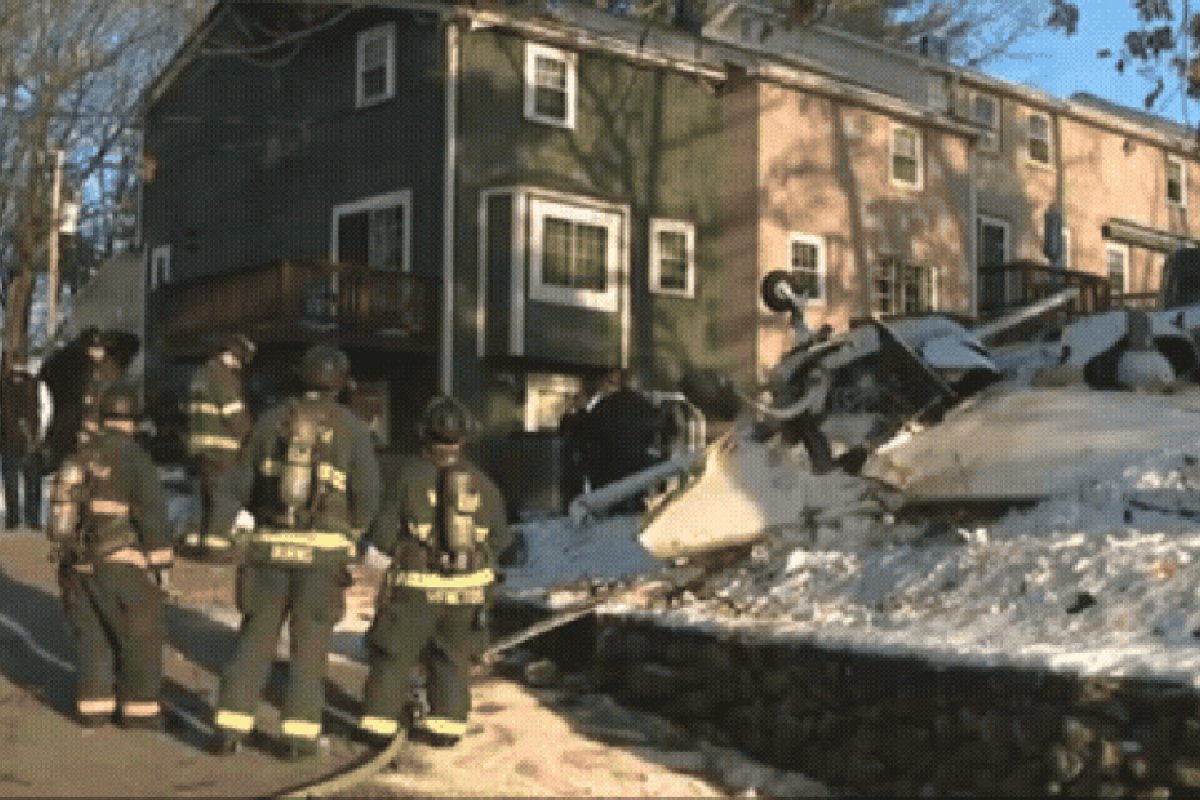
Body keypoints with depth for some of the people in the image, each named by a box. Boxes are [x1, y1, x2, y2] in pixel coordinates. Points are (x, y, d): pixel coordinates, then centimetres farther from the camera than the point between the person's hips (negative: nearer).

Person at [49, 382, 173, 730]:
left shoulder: (79, 457, 8)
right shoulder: (136, 459, -13)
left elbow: (62, 512, 15)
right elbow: (154, 515, -17)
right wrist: (161, 563, -9)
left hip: (79, 565, 6)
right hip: (122, 565, -6)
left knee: (92, 635, 15)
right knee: (140, 636, 5)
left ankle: (93, 706, 16)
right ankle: (140, 709, 8)